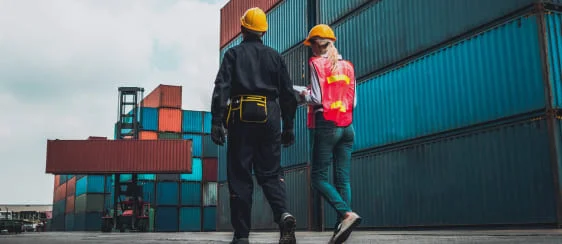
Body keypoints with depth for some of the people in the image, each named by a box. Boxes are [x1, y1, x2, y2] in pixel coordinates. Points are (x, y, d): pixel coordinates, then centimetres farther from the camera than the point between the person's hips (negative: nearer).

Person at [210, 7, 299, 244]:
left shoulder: (234, 54, 7)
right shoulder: (275, 56, 16)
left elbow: (221, 88, -6)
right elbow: (288, 94, 12)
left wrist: (217, 121, -9)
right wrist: (288, 126, 16)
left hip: (241, 117, -2)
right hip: (269, 117, 3)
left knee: (240, 177, 2)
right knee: (270, 173, 9)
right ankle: (283, 214, -18)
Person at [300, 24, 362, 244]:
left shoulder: (317, 63, -4)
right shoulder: (347, 65, 12)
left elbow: (317, 98, -12)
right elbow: (353, 101, 12)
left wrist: (304, 95, 8)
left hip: (327, 125, -6)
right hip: (347, 126, 6)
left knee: (319, 177, -1)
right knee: (343, 179, 3)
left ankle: (346, 213, -20)